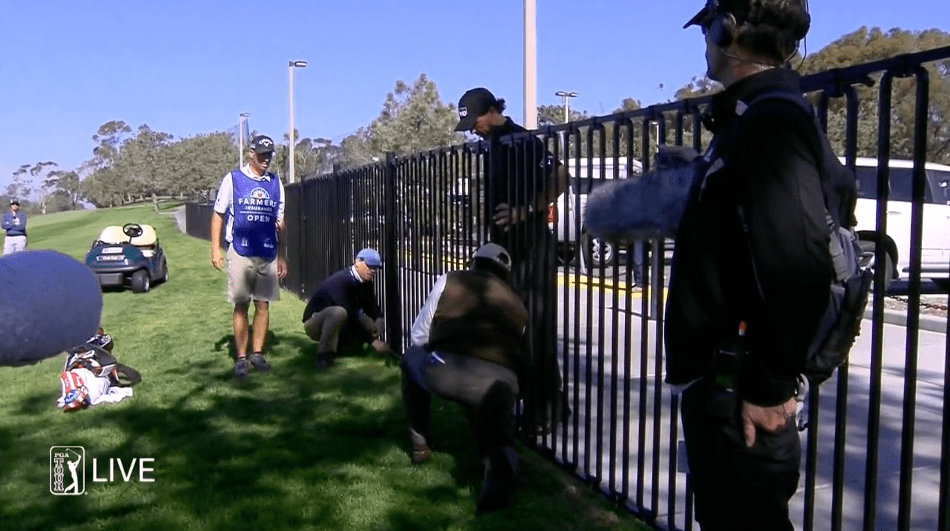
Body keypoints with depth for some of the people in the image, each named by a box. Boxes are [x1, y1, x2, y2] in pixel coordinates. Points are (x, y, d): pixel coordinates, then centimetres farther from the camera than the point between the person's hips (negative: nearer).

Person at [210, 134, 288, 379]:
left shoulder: (276, 183, 9)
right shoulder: (232, 179, 1)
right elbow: (218, 214, 4)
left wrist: (282, 256, 10)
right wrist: (215, 248, -4)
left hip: (268, 255, 3)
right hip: (240, 253, -3)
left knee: (263, 305, 5)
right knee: (241, 306, 1)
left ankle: (257, 353, 16)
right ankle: (241, 358, 9)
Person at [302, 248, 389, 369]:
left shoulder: (366, 283, -1)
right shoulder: (340, 281, -27)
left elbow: (373, 309, -1)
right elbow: (350, 315, -32)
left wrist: (379, 321, -25)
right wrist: (372, 340, -32)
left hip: (341, 325, 8)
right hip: (315, 325, -8)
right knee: (338, 312, -38)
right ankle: (323, 356, -25)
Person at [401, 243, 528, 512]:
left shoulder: (449, 281, 22)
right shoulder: (517, 303, 30)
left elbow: (419, 335, 24)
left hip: (444, 369, -1)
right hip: (499, 382, 2)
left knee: (412, 358, 32)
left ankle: (419, 442, 35)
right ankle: (498, 457, -12)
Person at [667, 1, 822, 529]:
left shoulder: (770, 122, -19)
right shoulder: (749, 118, 13)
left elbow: (801, 267, -29)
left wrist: (771, 387, -23)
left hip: (741, 391, -10)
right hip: (721, 378, 10)